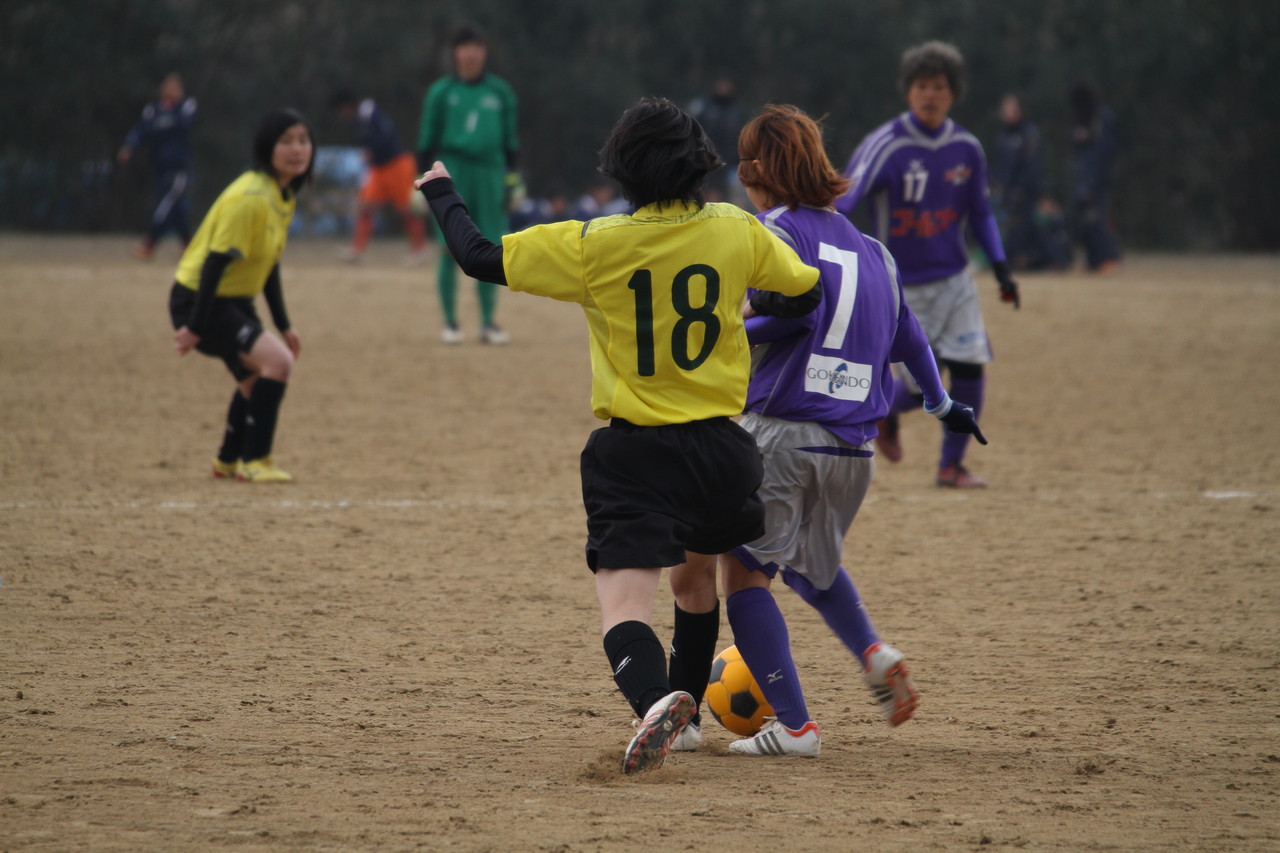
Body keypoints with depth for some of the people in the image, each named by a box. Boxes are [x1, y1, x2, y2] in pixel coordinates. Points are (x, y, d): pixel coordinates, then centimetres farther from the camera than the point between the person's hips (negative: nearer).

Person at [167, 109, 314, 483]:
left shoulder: (284, 196, 6)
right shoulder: (251, 197, -25)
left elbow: (269, 266, 15)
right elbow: (215, 262, -26)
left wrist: (284, 325, 16)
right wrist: (195, 327, -27)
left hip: (234, 301, 10)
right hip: (199, 300, -10)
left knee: (255, 376, 26)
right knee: (277, 359, -23)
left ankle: (229, 461, 45)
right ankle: (254, 461, -14)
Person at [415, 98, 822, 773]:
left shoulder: (592, 246, -10)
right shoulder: (737, 233, -2)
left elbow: (481, 258, -4)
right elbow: (806, 293, 14)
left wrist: (441, 194, 14)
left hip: (632, 452, -4)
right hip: (721, 450, 4)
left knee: (624, 605, -11)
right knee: (695, 578, 29)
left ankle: (653, 698, -40)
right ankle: (683, 712, 43)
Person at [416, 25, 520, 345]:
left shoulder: (500, 91, 9)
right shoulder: (442, 92, 2)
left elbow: (510, 139, 15)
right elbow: (427, 139, 5)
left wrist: (513, 179, 10)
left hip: (490, 174, 2)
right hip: (451, 172, -2)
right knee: (451, 251, -2)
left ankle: (488, 322, 9)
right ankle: (450, 322, 6)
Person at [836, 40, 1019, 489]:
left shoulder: (966, 148, 1)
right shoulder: (887, 145, -15)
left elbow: (979, 213, 14)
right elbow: (844, 198, -28)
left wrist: (1000, 266, 4)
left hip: (955, 280, 4)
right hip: (904, 286, -4)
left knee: (970, 369, -7)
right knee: (921, 387, -4)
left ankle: (951, 464, 10)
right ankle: (884, 410, 33)